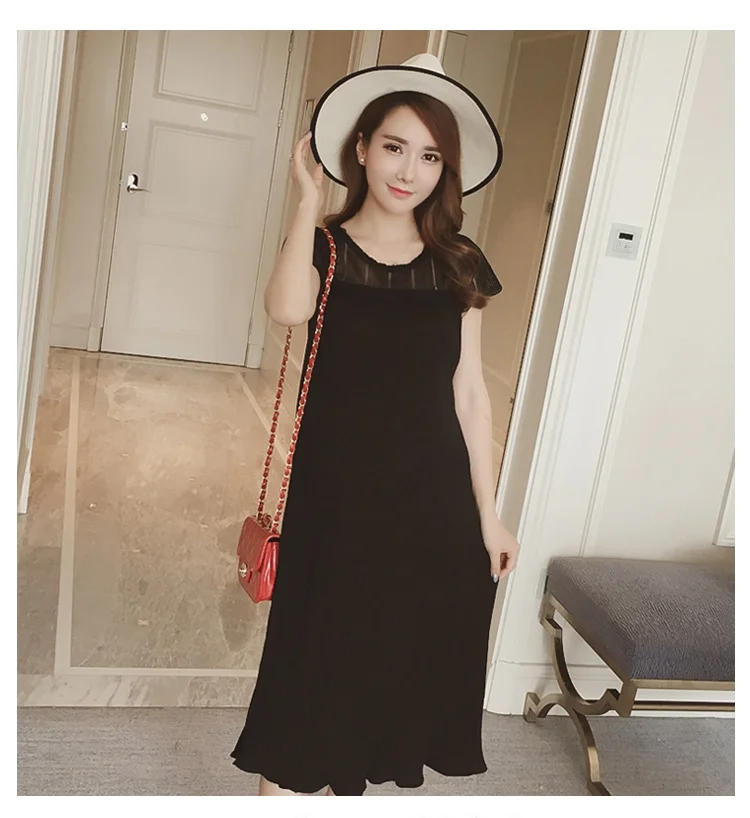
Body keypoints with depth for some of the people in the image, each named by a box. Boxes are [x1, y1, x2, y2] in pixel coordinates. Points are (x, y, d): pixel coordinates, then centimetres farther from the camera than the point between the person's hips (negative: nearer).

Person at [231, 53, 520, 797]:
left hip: (435, 495, 3)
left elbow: (469, 393, 4)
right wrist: (309, 200, -15)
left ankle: (350, 780, 36)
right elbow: (287, 310, -25)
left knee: (405, 657, 13)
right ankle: (287, 783, 26)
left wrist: (488, 513, 2)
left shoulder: (459, 266, 4)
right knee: (317, 651, 5)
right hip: (338, 490, -2)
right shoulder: (325, 247, -1)